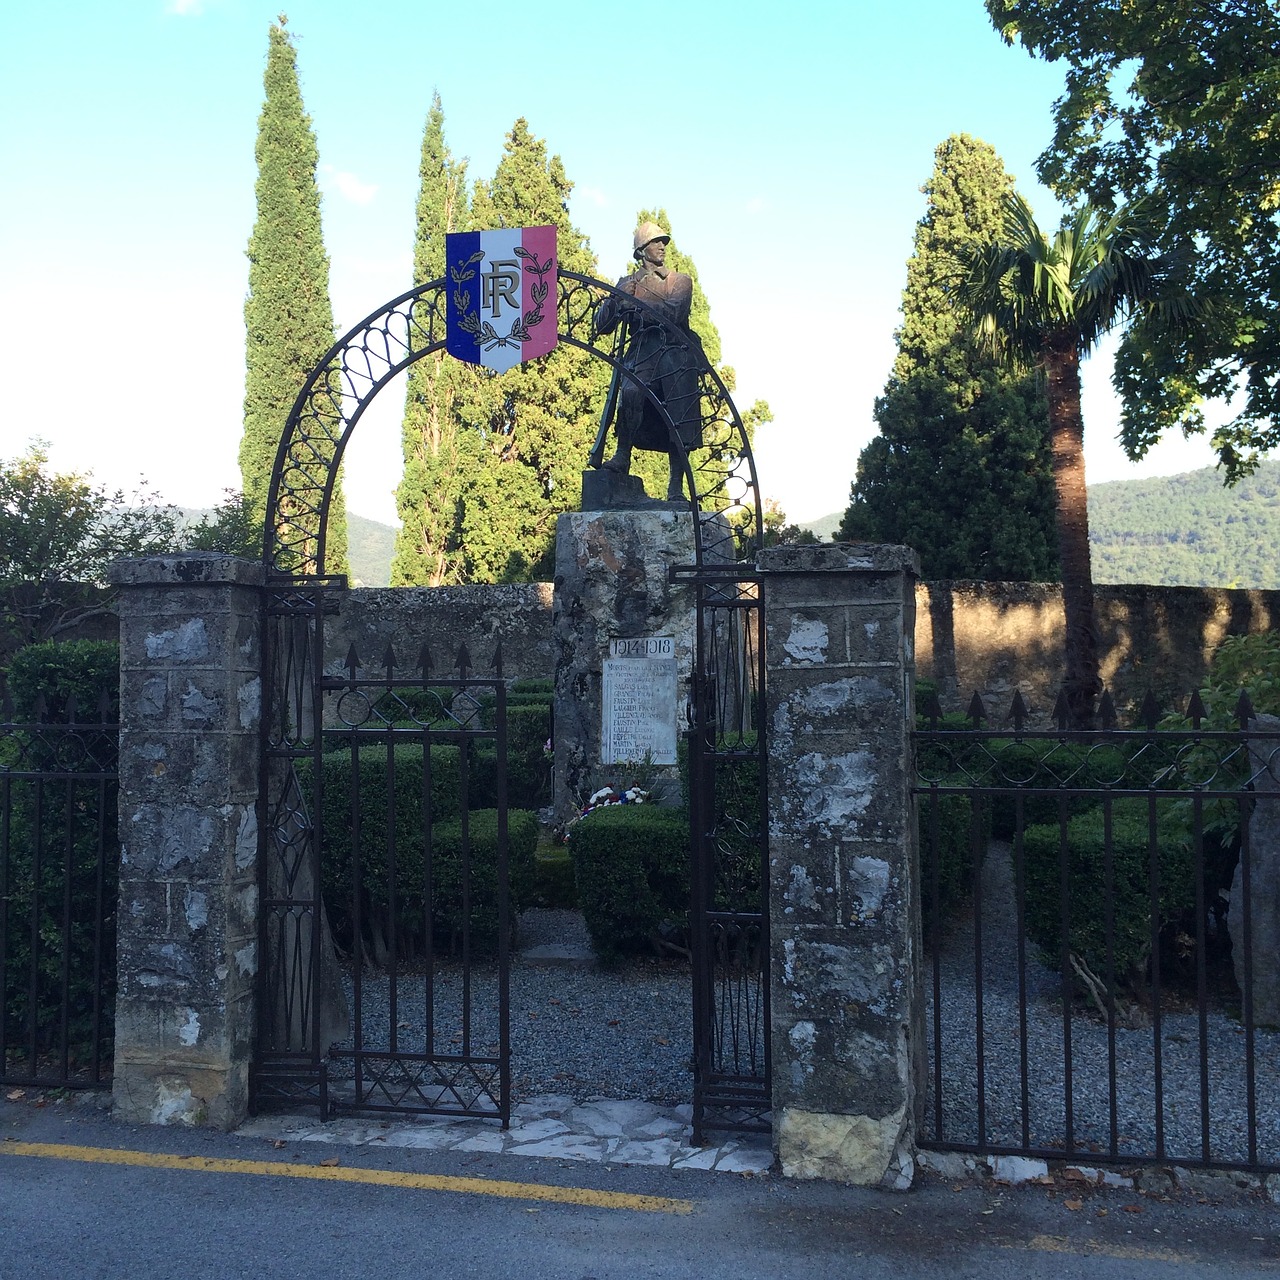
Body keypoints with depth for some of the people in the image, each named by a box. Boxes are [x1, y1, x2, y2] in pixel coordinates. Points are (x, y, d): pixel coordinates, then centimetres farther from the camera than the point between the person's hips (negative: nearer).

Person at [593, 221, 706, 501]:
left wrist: (635, 303, -9)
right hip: (642, 350, 0)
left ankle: (676, 488, -7)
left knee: (679, 418, -9)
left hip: (676, 350, 0)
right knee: (631, 391, -32)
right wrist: (617, 299, -6)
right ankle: (622, 457, -24)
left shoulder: (681, 281, 20)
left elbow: (674, 312, -4)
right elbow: (602, 326, 12)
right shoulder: (628, 283, 22)